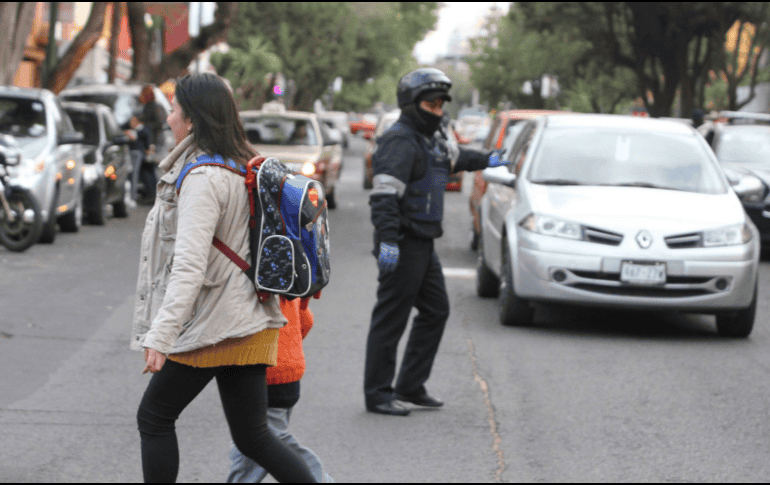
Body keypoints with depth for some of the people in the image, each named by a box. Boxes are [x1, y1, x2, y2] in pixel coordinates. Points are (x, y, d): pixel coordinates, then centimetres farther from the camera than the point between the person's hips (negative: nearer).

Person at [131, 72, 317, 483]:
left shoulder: (203, 178, -17)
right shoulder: (243, 168, 12)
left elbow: (190, 264, -26)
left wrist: (161, 335, -31)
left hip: (213, 327, -9)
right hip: (248, 323, 9)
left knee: (154, 418, 7)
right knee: (252, 437, 9)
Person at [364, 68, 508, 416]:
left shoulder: (430, 142, 18)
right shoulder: (400, 141, -14)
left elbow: (454, 158, 42)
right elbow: (385, 194, -24)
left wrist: (485, 160, 57)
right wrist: (388, 241, -32)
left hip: (423, 245, 10)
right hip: (402, 245, -10)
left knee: (436, 311, 12)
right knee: (391, 319, -6)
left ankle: (411, 386, 19)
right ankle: (378, 394, -2)